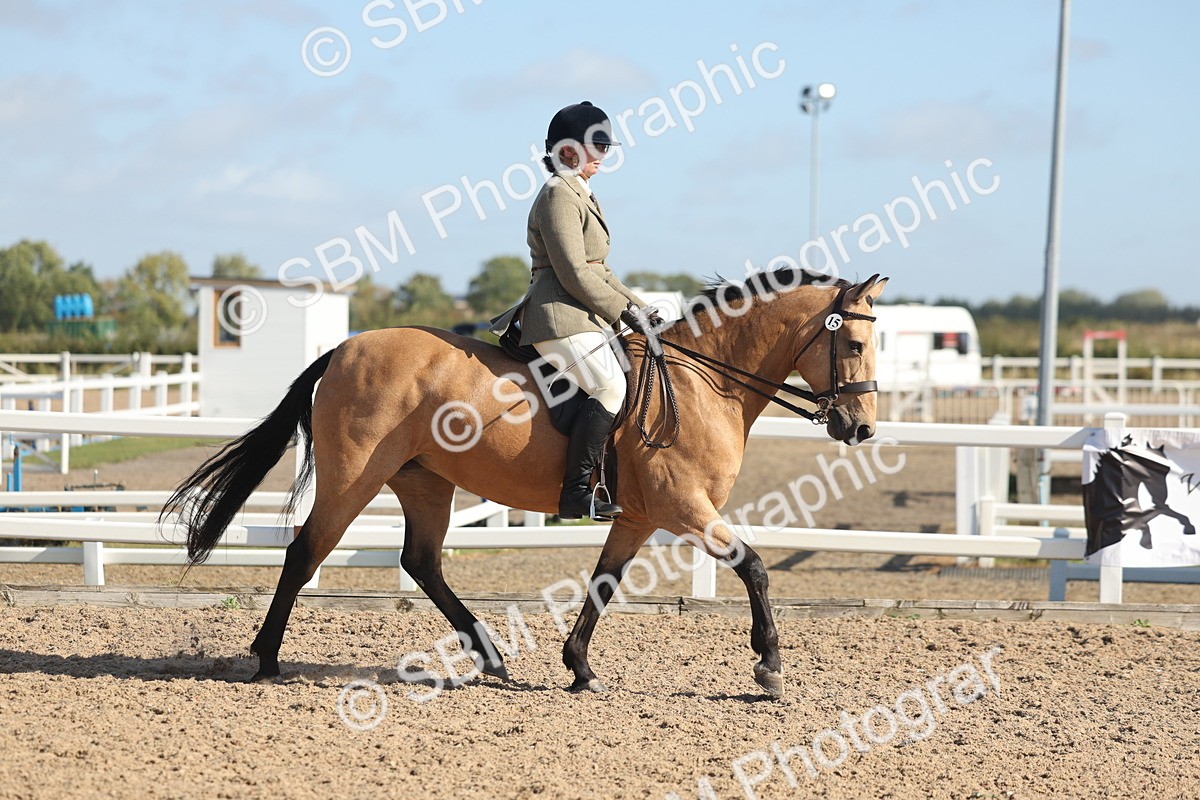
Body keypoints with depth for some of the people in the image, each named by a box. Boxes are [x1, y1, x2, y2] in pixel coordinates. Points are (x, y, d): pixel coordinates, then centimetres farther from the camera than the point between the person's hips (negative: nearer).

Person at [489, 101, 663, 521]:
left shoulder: (582, 195, 22)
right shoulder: (560, 195, -10)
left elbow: (598, 271, 25)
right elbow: (574, 274, -17)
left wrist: (639, 308, 16)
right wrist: (623, 312, -12)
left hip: (582, 316, 11)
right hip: (561, 317, -11)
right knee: (611, 387, -24)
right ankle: (576, 492, -26)